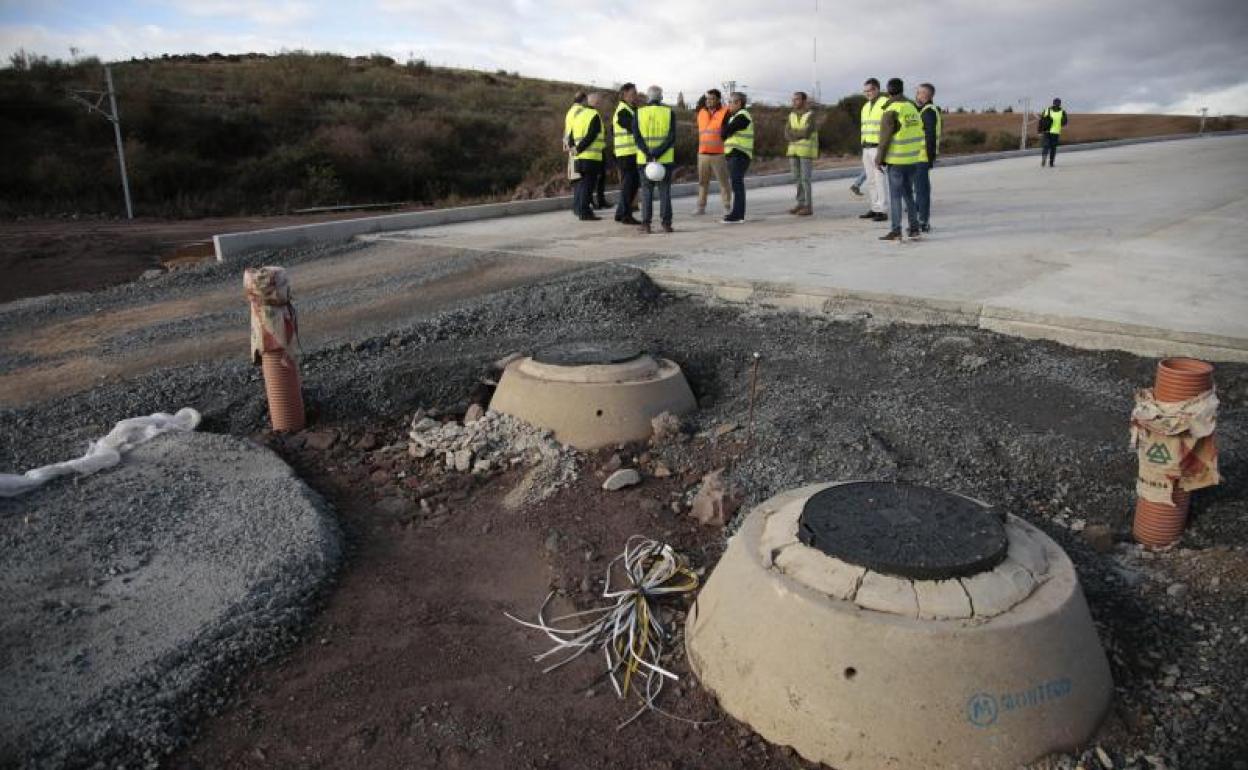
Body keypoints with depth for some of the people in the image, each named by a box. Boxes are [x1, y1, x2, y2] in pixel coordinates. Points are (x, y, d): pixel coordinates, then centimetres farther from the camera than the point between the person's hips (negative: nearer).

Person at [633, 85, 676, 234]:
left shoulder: (639, 113, 2)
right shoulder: (669, 112, 1)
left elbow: (636, 136, -8)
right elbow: (672, 137, -9)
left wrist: (648, 154, -14)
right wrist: (658, 154, -14)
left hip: (645, 159, 0)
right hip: (665, 159, 0)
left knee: (647, 191, 7)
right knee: (664, 191, 5)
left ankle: (646, 224, 3)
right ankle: (666, 223, 3)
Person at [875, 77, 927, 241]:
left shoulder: (891, 111, -12)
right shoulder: (912, 108, 10)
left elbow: (885, 138, -15)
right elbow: (919, 133, 14)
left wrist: (879, 159, -9)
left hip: (897, 160, -7)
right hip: (913, 158, 7)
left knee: (895, 195, -3)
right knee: (908, 193, 15)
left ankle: (896, 231, -4)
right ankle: (914, 228, 16)